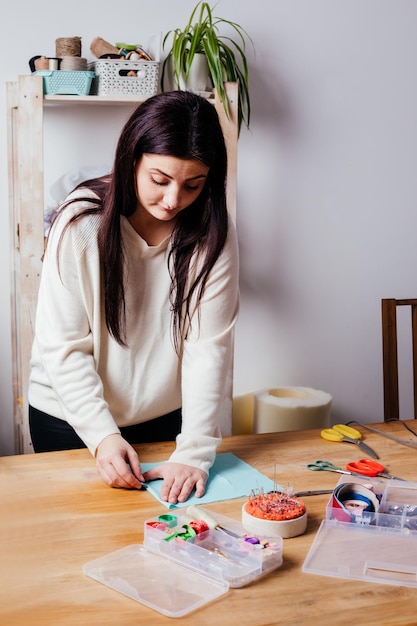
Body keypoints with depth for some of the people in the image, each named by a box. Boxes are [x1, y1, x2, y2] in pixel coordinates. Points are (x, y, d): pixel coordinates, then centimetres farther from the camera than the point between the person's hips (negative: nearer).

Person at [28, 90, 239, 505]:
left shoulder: (213, 234, -15)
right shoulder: (82, 221, -20)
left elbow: (209, 347, -19)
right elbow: (62, 346, -19)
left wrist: (194, 453, -26)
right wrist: (101, 434, -27)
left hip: (167, 420, 2)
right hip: (70, 420, -1)